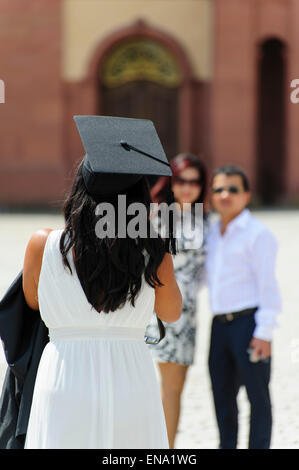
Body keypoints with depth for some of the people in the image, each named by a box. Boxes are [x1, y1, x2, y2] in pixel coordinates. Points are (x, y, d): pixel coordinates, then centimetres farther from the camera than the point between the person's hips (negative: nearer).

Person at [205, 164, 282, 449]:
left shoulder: (258, 234, -7)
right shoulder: (212, 233, 14)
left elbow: (268, 286, -11)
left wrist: (264, 333, -17)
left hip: (249, 322, -7)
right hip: (220, 325, 7)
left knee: (257, 396, 1)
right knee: (222, 396, 13)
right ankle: (227, 447, 24)